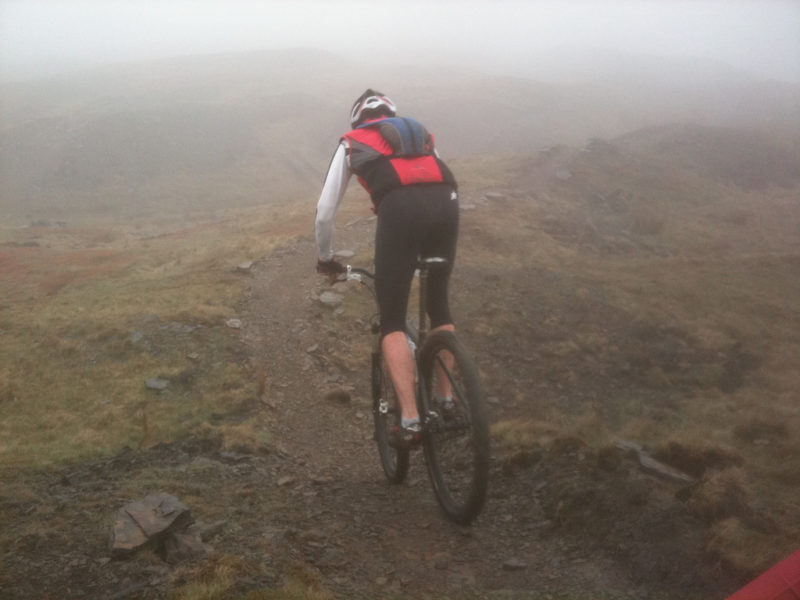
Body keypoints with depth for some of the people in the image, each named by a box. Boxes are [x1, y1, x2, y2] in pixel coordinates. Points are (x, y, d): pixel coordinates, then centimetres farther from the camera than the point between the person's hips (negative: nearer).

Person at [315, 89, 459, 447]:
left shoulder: (351, 143, 28)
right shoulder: (421, 134, 38)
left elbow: (325, 212, 28)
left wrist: (325, 258, 43)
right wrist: (427, 251, 55)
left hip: (399, 209, -4)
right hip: (446, 202, 4)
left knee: (392, 321, 6)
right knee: (439, 305, 24)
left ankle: (410, 420, -5)